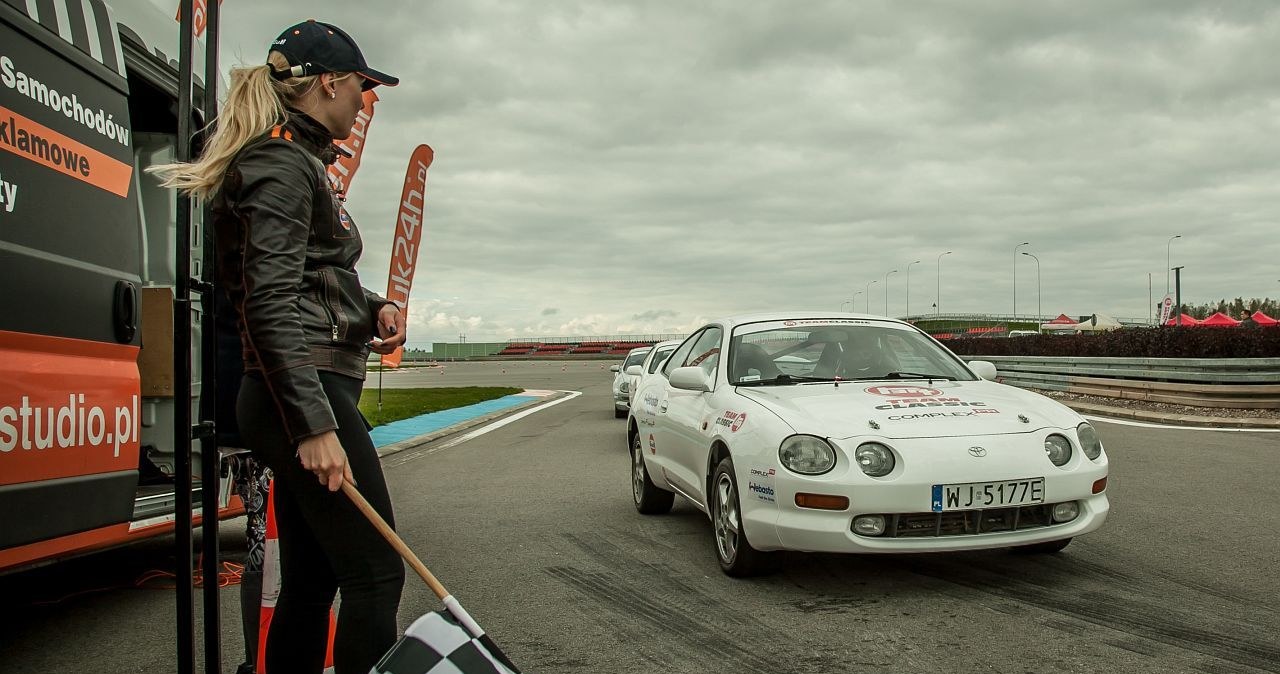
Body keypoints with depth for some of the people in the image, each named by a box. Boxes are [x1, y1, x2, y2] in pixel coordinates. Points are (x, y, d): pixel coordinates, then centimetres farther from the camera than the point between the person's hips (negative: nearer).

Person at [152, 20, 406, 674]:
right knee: (375, 573, -8)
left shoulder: (296, 161, 21)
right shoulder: (281, 165, -10)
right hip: (306, 392, -10)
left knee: (310, 581, 12)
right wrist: (314, 425, -25)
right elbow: (271, 304, -20)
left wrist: (373, 306, 11)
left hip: (301, 396, 10)